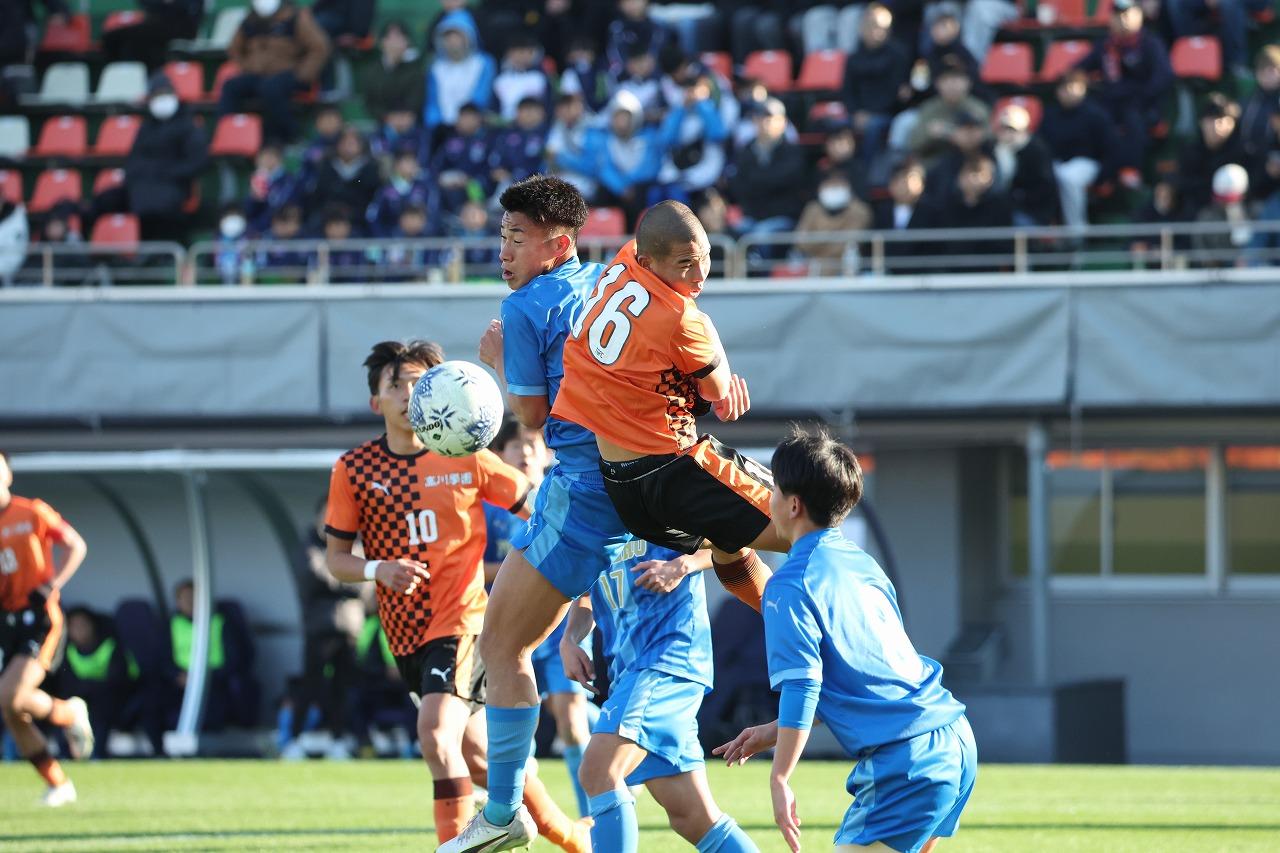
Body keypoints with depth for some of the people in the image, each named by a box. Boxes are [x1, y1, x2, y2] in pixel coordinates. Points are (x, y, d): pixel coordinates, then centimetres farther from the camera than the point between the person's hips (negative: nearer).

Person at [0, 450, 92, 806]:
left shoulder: (32, 513, -3)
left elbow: (76, 546, 3)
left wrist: (50, 586, -9)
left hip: (40, 618, -5)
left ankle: (70, 713, 7)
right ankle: (58, 783, 13)